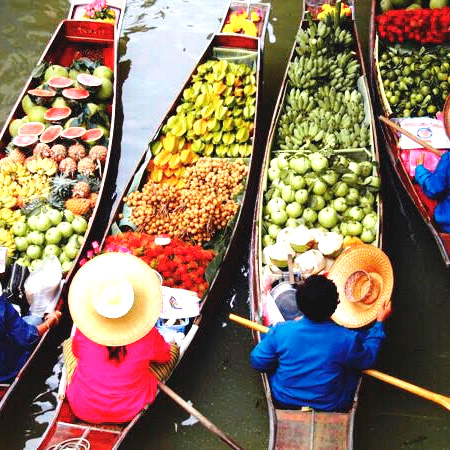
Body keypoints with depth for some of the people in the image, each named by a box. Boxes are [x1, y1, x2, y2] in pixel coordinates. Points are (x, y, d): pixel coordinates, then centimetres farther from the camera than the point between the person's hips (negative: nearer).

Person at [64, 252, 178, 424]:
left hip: (83, 411, 2)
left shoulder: (83, 334, -23)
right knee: (173, 350, 15)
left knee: (68, 344, 26)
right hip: (130, 412, -1)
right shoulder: (148, 336, -25)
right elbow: (164, 356, -2)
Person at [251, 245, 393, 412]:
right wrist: (379, 323, 5)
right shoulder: (346, 340, -26)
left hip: (283, 400, 2)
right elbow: (368, 360, -4)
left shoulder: (281, 331, -24)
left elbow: (258, 362, -8)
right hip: (331, 406, -2)